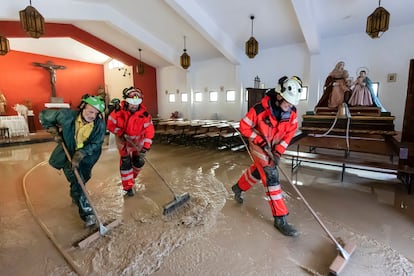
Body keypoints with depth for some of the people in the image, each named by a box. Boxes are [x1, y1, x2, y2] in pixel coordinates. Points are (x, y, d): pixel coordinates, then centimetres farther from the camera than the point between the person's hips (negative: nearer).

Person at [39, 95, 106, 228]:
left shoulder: (100, 124, -22)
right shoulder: (67, 115, -23)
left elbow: (95, 144, -17)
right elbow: (43, 115, -4)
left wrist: (79, 155, -26)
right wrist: (54, 132, -10)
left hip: (86, 157, 2)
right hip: (69, 155, -2)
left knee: (81, 181, 20)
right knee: (77, 184, -11)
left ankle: (75, 197, 54)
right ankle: (87, 214, -6)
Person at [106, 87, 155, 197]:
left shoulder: (144, 113, -25)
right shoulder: (119, 111, -23)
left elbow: (149, 130, -28)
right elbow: (110, 124, -10)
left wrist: (146, 146, -35)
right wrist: (121, 133, -20)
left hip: (138, 139, 2)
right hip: (123, 138, -1)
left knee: (139, 161, 5)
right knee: (125, 161, -7)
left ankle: (131, 177, 37)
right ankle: (128, 186, 6)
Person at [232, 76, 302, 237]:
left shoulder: (292, 112, -13)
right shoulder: (260, 109, -29)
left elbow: (290, 132, -5)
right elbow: (244, 127, -19)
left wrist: (278, 152, -14)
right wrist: (261, 141, -23)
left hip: (274, 147, 6)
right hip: (258, 146, -6)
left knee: (258, 171, 21)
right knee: (271, 177, -12)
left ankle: (238, 188, 49)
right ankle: (280, 219, -3)